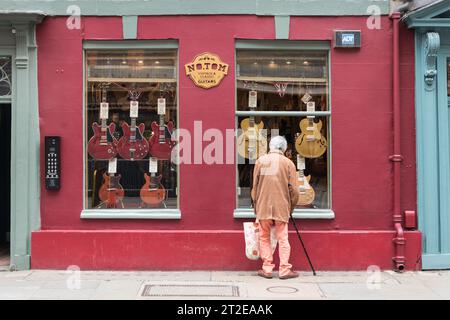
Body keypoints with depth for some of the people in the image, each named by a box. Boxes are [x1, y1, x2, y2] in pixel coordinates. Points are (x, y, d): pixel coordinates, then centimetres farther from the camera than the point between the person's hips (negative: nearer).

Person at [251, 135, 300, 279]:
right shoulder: (288, 163, -1)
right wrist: (291, 207, 14)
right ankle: (284, 270, 8)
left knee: (264, 238, 11)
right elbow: (294, 189, -1)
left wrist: (255, 205, 15)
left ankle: (267, 269, 12)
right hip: (281, 207, -1)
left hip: (263, 207, 1)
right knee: (283, 239, 7)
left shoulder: (260, 161, 2)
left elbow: (255, 186, 5)